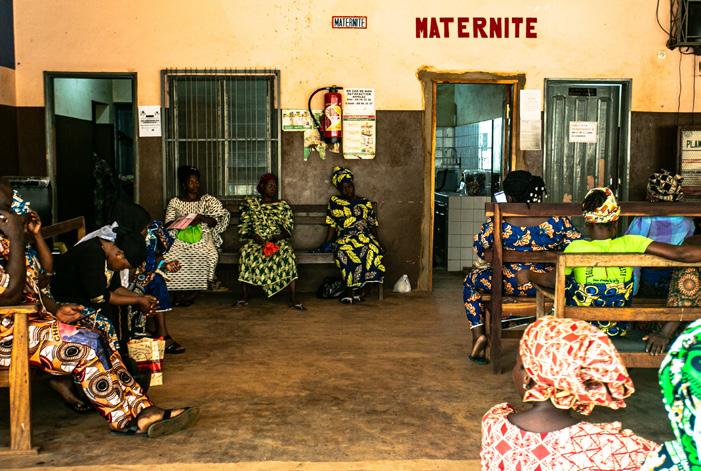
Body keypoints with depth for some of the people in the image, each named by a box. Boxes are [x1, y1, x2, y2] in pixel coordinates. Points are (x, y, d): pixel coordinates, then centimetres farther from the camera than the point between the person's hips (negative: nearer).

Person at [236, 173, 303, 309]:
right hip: (256, 240, 0)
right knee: (246, 251, -33)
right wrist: (254, 236, -13)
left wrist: (277, 237, -15)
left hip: (278, 241, 0)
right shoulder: (250, 203, 12)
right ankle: (244, 296, -22)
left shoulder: (283, 205, 13)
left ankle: (293, 299, -33)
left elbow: (288, 228, 6)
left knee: (288, 252, -32)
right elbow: (244, 227, 7)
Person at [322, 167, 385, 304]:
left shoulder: (366, 203, 19)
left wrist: (376, 240, 0)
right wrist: (327, 243, 0)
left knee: (373, 249, -36)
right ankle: (354, 290, -25)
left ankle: (351, 289, -23)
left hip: (365, 236, 1)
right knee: (344, 250, -39)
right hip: (344, 238, -1)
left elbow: (373, 225, 16)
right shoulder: (334, 201, 16)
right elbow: (332, 226, 12)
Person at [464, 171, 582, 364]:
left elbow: (479, 247, -3)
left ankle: (478, 334, 13)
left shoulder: (500, 222, -15)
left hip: (510, 285, -2)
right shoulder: (557, 220, -11)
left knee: (471, 280, 26)